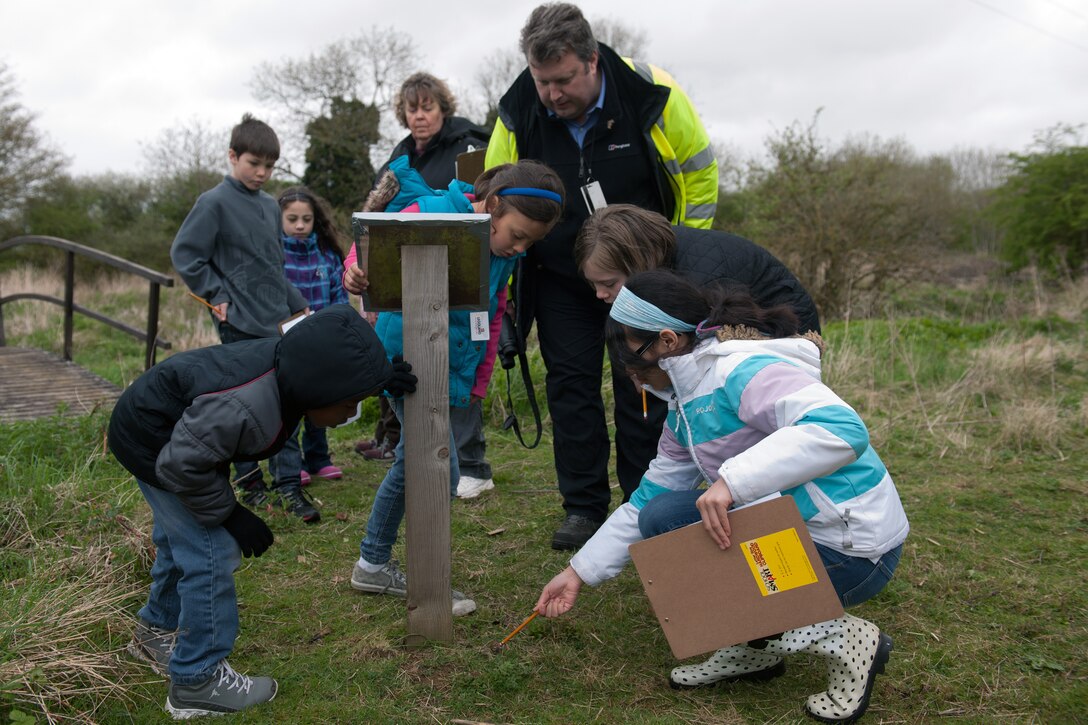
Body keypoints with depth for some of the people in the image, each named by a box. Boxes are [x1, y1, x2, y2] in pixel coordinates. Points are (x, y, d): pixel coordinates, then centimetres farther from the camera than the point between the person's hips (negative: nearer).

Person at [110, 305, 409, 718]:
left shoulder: (291, 362, -20)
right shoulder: (239, 408, -44)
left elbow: (340, 361, 4)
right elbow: (181, 465, -33)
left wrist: (379, 378, -11)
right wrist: (231, 516, -22)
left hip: (173, 431, 9)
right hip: (153, 442, -9)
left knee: (181, 537, 25)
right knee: (210, 551, -11)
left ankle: (157, 631, 49)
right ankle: (197, 681, 3)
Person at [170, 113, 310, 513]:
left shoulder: (270, 205, 14)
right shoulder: (214, 203, -8)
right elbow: (184, 254, -9)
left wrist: (298, 305, 20)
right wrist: (217, 296, -11)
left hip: (276, 322, 7)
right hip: (241, 324, -7)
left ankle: (289, 485, 15)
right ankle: (250, 484, 16)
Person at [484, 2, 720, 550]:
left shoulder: (653, 95, -19)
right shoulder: (517, 114, -13)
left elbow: (698, 171, -3)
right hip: (560, 278, 2)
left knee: (643, 386, 2)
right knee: (570, 385, 2)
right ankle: (584, 508, 14)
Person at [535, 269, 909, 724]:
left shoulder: (744, 371, -21)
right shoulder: (686, 406, 10)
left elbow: (843, 430, -36)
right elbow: (645, 500, 17)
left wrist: (731, 480, -39)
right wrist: (580, 572, 16)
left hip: (852, 552, -9)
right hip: (790, 530, 9)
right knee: (662, 515, 3)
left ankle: (841, 640, -3)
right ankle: (756, 647, 10)